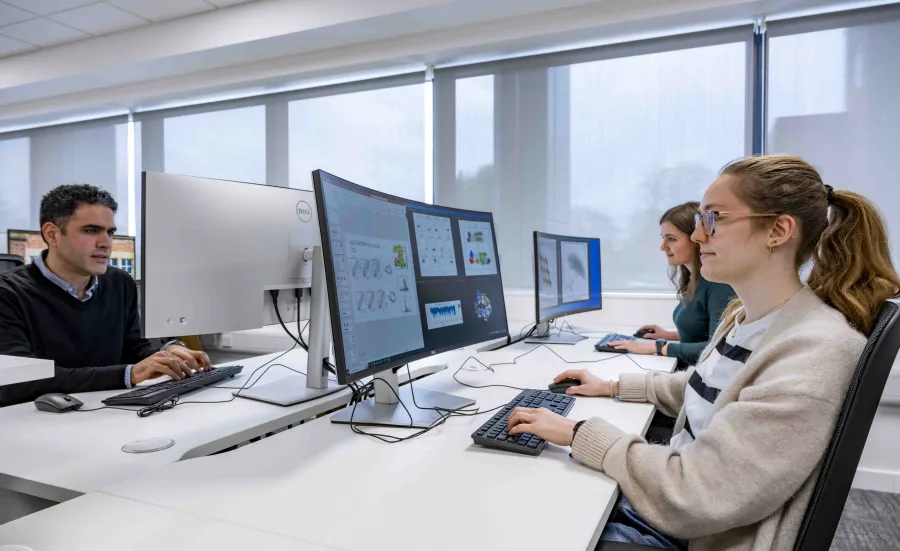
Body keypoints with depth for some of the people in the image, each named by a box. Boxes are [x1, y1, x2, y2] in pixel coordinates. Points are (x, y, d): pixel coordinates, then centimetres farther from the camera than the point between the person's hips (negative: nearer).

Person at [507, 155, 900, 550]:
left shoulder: (814, 353, -28)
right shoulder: (746, 316, 1)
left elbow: (691, 496, -30)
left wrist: (579, 434, -22)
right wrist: (614, 387, 15)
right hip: (672, 495, 8)